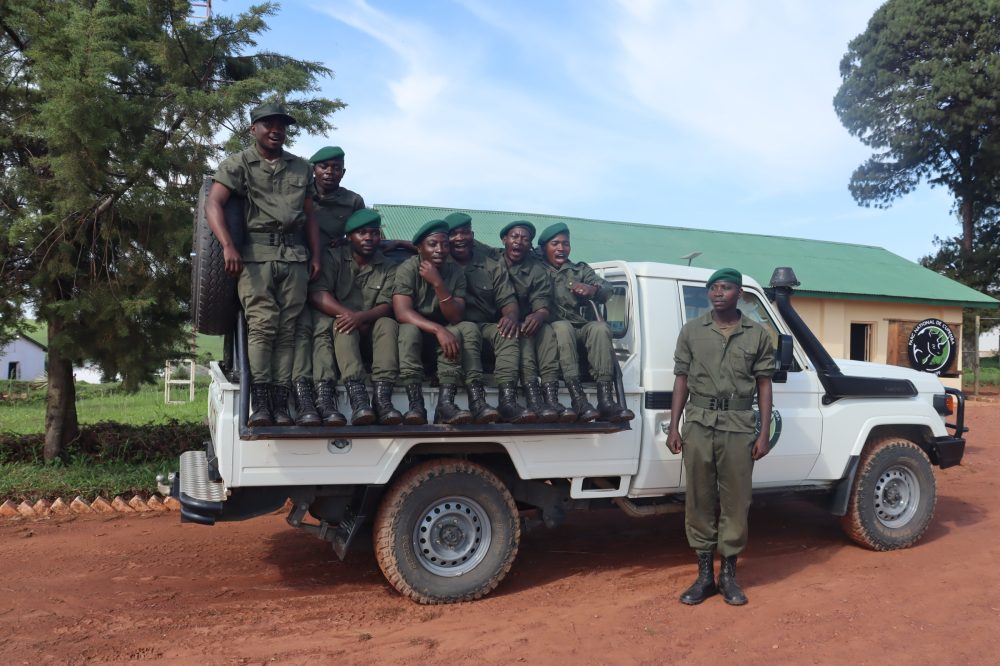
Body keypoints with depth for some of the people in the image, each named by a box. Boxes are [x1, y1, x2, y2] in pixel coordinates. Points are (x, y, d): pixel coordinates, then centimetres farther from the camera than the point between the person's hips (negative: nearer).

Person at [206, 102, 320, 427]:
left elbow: (309, 216, 21)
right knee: (262, 325, -14)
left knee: (287, 330, -4)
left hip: (294, 254, 3)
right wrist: (228, 246, -18)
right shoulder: (238, 164, 8)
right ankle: (260, 405, -15)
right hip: (256, 253, -3)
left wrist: (316, 255, 9)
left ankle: (281, 405, -5)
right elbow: (213, 204, -3)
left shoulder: (301, 168, 20)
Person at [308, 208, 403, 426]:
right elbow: (317, 294, -12)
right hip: (337, 323, -2)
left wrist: (362, 317, -27)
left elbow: (386, 306, -6)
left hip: (367, 330, 2)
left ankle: (382, 397, -42)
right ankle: (357, 396, -50)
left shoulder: (388, 268, 9)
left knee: (388, 325, -28)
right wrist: (348, 314, -25)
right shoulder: (333, 257, 3)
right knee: (344, 327, -34)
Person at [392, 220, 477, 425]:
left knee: (468, 328, -26)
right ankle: (415, 404, -40)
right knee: (409, 330, -35)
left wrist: (438, 283, -27)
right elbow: (402, 313, -27)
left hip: (442, 332, 3)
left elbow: (455, 318, -15)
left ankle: (445, 403, -35)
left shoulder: (455, 271, -5)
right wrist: (438, 330, -39)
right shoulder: (407, 269, -14)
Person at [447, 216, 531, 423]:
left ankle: (508, 401, -41)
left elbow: (507, 299, 5)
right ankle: (476, 401, -48)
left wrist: (511, 316, -17)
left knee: (509, 331, -28)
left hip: (488, 326, 3)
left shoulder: (493, 266, 14)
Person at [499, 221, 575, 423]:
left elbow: (543, 307, -6)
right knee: (520, 332, -32)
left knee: (546, 330, -28)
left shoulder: (537, 271, 6)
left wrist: (538, 316, -31)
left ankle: (550, 396, -42)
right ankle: (532, 396, -48)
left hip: (525, 324, 2)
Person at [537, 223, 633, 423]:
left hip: (581, 328, 3)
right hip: (553, 328, -3)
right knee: (562, 327, -35)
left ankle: (606, 400, -38)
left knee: (600, 328, -28)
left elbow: (606, 290, 5)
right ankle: (578, 399, -43)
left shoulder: (581, 270, 23)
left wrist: (593, 289, -18)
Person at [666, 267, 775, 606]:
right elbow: (682, 379, 6)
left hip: (738, 426, 0)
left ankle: (729, 574, 19)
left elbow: (764, 385, 6)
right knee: (699, 499, 6)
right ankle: (704, 574, 17)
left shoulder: (757, 334, 5)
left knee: (735, 501, 5)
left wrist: (764, 433, 1)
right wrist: (673, 427, 0)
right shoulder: (692, 330, 7)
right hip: (698, 423, 1)